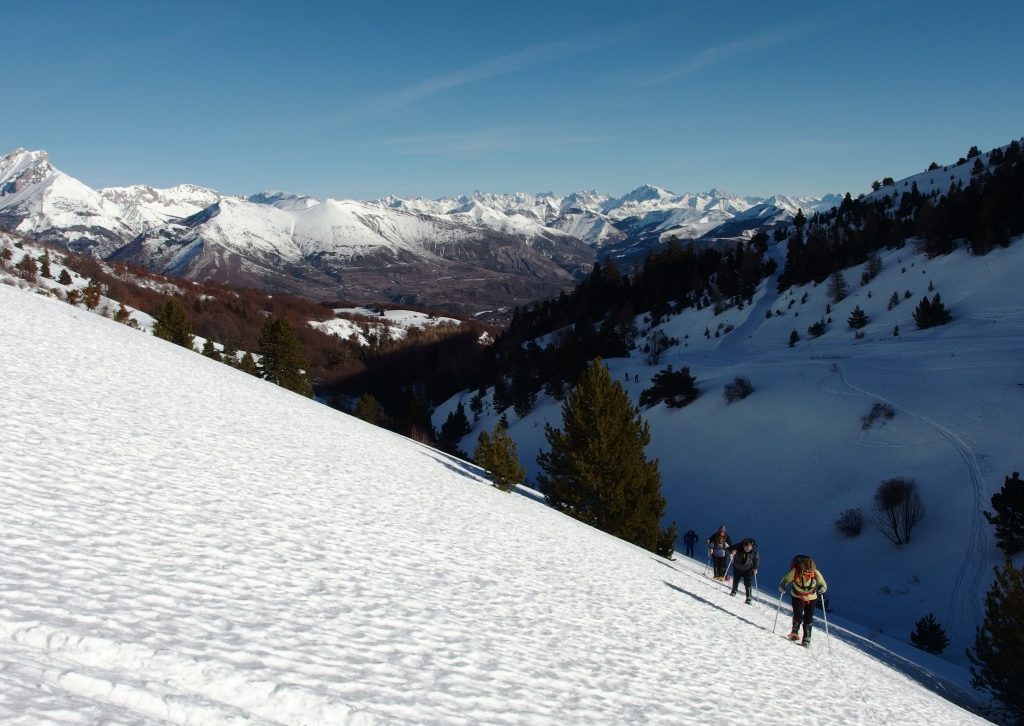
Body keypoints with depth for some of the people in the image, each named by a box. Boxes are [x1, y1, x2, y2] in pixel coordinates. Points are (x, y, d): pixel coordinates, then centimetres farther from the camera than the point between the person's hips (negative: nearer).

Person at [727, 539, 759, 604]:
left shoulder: (754, 551, -25)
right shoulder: (738, 547, -28)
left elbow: (757, 559, -7)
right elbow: (727, 549, -20)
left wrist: (755, 568, -17)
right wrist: (732, 551, -41)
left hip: (747, 569, -2)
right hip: (737, 567, 2)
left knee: (747, 584, -8)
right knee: (736, 580, 16)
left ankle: (748, 598, 2)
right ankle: (734, 591, 43)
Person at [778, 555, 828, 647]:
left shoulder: (816, 573, -25)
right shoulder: (795, 572, -28)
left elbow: (823, 584, -11)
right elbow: (785, 579, -13)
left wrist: (822, 588, -32)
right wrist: (782, 586, -31)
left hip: (811, 598, 1)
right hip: (797, 597, -1)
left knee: (808, 619, -4)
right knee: (798, 615, -13)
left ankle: (806, 639, 9)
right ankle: (795, 632, 14)